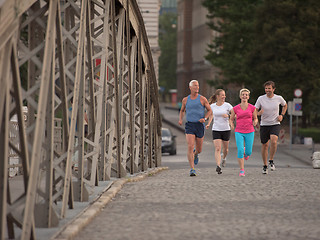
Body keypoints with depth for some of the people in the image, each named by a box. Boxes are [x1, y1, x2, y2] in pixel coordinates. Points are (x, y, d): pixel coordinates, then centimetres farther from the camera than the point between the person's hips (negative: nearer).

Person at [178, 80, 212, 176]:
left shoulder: (202, 99, -1)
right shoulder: (185, 100, 5)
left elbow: (209, 110, 8)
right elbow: (182, 111, 23)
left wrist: (205, 118, -11)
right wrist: (180, 120, 3)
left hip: (200, 125, 0)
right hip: (189, 126, 0)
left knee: (199, 149, 10)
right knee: (190, 147, -17)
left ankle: (196, 153, 50)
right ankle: (192, 170, -14)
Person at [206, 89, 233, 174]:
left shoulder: (227, 105, -5)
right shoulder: (212, 106, 1)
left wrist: (227, 115, -26)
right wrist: (208, 123, 9)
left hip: (226, 130, 0)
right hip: (216, 130, 0)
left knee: (225, 149, 15)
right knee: (217, 149, -15)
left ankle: (224, 158, 48)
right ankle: (218, 166, -20)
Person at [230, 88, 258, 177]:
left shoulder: (252, 108, 1)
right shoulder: (235, 108, 1)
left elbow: (255, 118, 13)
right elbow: (231, 119, 12)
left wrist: (255, 122, -10)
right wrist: (232, 125, -8)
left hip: (249, 132, 1)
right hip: (239, 132, -1)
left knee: (248, 152, 2)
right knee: (240, 151, -15)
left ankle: (246, 151, 41)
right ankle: (242, 170, -5)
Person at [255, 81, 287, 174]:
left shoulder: (279, 98, -3)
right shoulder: (261, 99, -6)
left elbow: (285, 105, 19)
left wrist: (281, 115, 4)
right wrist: (259, 113, -26)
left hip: (275, 124, -1)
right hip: (264, 124, 1)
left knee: (274, 141, -25)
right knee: (265, 145, 5)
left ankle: (271, 161, -6)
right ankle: (265, 165, 23)